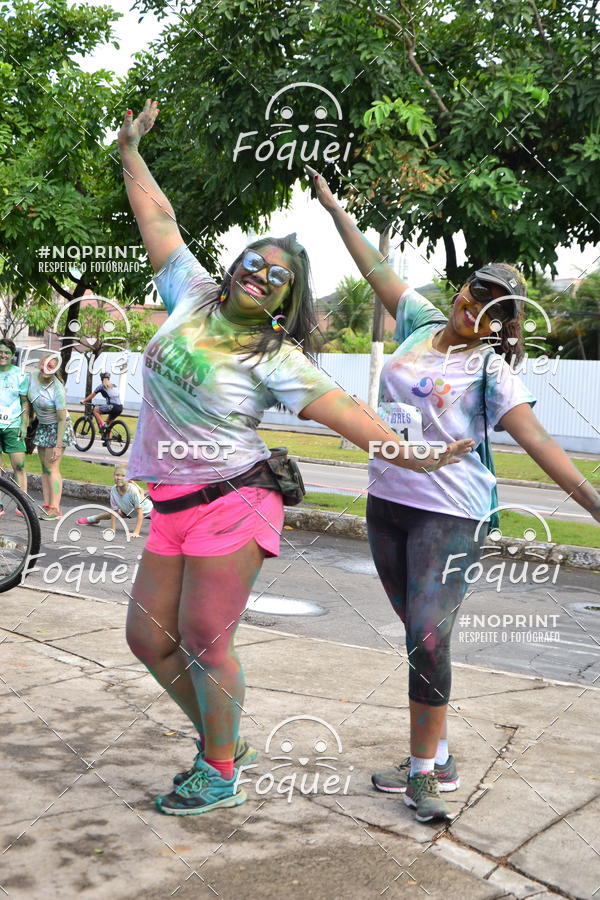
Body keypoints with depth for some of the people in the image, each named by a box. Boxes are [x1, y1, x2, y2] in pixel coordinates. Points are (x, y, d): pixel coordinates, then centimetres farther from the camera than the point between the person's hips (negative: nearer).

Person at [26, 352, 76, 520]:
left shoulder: (57, 390, -26)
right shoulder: (33, 375, -8)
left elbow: (62, 419, -22)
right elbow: (29, 399, 10)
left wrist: (58, 445, -22)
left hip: (57, 427, -7)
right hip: (42, 426, 7)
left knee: (52, 468, -10)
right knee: (44, 468, 7)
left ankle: (55, 509, -9)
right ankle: (47, 505, 11)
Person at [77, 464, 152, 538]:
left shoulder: (133, 490, -42)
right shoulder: (113, 490, -26)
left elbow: (140, 513, -37)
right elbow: (114, 511, -16)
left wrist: (136, 532, -41)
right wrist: (112, 530, -21)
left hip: (146, 509, -5)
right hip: (131, 511, 5)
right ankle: (90, 519, 48)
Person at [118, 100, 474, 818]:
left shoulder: (276, 359, -8)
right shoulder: (194, 296, 7)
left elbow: (342, 410, -17)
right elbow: (159, 220, 16)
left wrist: (409, 457, -28)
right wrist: (130, 151, 23)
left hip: (232, 504, -6)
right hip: (171, 509, 6)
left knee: (204, 642, -3)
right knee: (149, 636, 9)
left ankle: (219, 777, 17)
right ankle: (223, 741, 29)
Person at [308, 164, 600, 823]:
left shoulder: (492, 370, -7)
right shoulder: (423, 325, 7)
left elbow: (536, 439, -16)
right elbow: (376, 268, 16)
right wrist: (334, 208, 23)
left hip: (450, 514, -5)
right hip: (388, 503, 6)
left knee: (429, 637, -14)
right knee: (419, 636, 11)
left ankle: (423, 770, -1)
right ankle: (437, 762, 21)